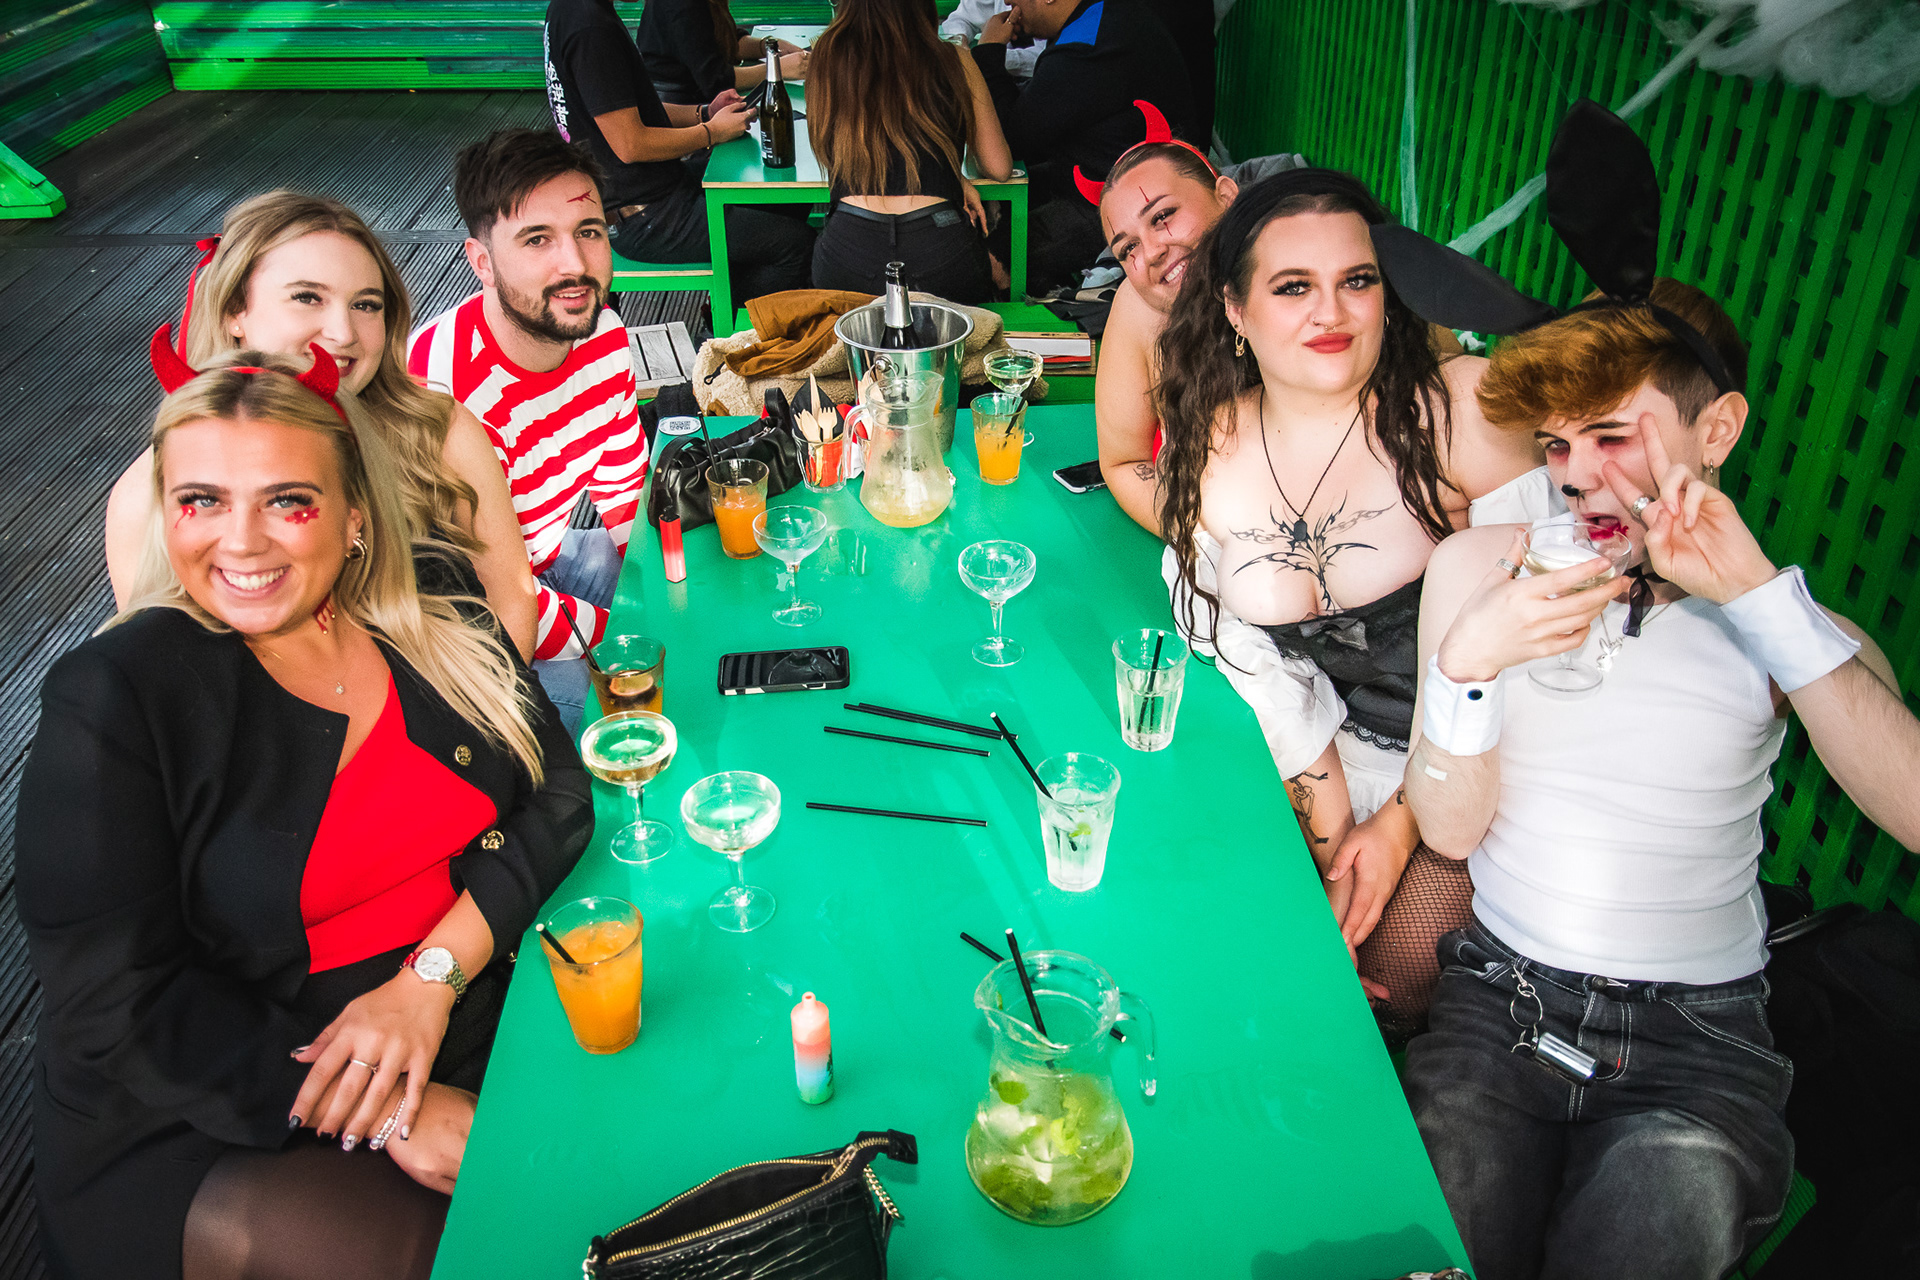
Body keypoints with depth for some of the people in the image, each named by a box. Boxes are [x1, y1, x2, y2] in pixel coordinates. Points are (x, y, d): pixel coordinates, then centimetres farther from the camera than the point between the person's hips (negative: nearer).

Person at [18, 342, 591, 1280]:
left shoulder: (436, 628, 3)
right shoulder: (110, 699, -9)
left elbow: (559, 793, 0)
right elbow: (118, 1010, -13)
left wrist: (432, 973, -17)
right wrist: (393, 1118, -21)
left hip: (470, 1051, 4)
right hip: (220, 1129, -3)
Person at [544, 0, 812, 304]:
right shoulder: (590, 27, -23)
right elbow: (630, 146, -24)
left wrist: (705, 114, 6)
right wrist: (712, 132, -10)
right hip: (644, 220, -11)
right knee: (797, 242, -13)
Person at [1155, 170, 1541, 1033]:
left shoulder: (1462, 408, -17)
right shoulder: (1204, 452, -4)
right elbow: (1262, 671, -2)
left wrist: (1404, 819, -14)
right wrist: (1329, 840, -9)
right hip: (1326, 756, 4)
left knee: (1398, 987, -9)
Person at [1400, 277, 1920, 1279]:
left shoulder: (1781, 626, 3)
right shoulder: (1475, 567, 5)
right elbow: (1451, 830, 0)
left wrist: (1758, 596, -21)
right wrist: (1465, 662, -18)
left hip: (1695, 1047, 0)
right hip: (1501, 1002, 1)